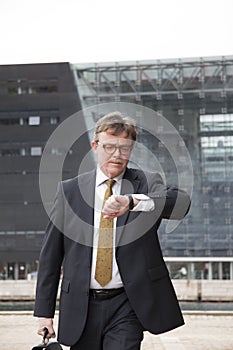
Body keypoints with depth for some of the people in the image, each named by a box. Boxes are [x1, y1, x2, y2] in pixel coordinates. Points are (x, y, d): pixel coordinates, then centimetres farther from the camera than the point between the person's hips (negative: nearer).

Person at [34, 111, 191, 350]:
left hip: (127, 306, -2)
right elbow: (50, 254, 7)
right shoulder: (69, 190, 5)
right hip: (81, 307, 2)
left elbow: (181, 203, -21)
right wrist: (44, 311, 4)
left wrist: (132, 201, -38)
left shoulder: (147, 183, 2)